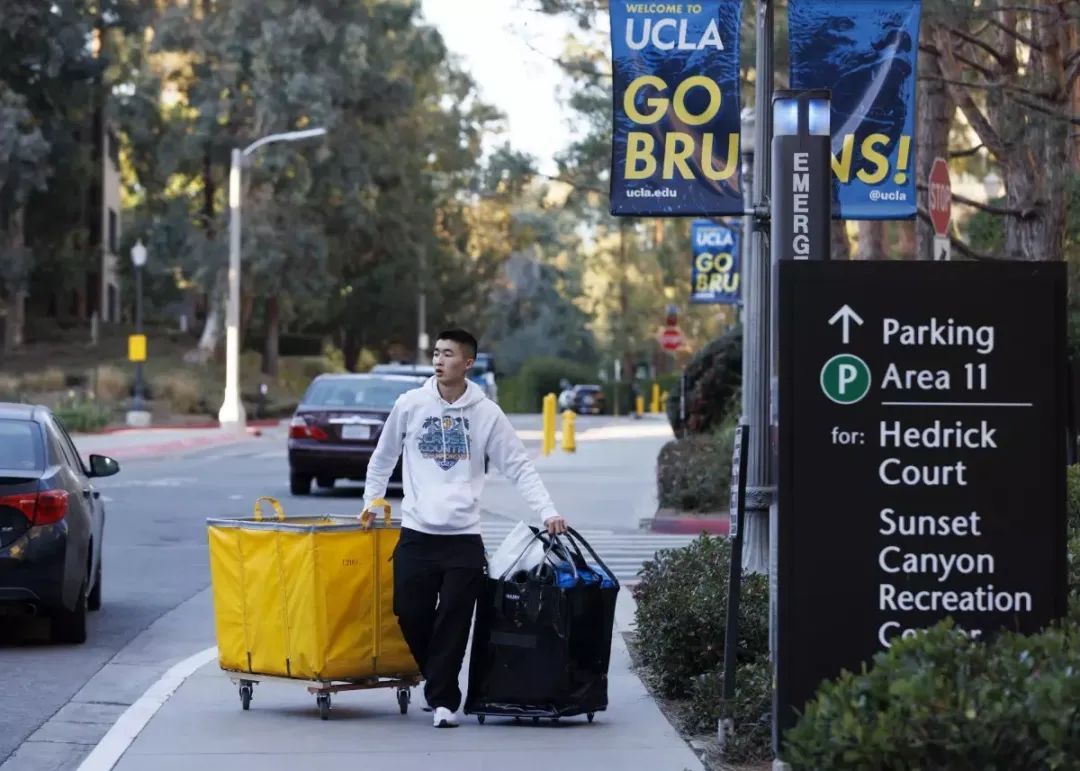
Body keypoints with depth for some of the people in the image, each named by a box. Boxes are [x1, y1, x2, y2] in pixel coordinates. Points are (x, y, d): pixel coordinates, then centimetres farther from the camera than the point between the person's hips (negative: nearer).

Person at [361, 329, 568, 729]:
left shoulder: (487, 413, 1)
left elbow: (519, 467, 2)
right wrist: (370, 507, 15)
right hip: (416, 534, 1)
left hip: (464, 537, -1)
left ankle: (443, 699, 2)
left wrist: (548, 512, -8)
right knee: (412, 616, 0)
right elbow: (382, 460, 16)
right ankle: (440, 686, 21)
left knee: (453, 622, -5)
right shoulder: (410, 405, 3)